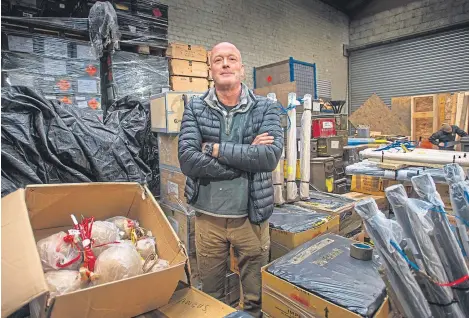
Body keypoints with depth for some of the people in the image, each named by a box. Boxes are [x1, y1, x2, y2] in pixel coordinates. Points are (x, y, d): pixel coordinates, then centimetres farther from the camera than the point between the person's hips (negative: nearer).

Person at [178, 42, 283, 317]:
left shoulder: (266, 108, -3)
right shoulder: (195, 108, -2)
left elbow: (271, 156, -19)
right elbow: (187, 161, -15)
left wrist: (217, 148, -16)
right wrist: (248, 158, -18)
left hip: (251, 216, 0)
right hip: (208, 217, 1)